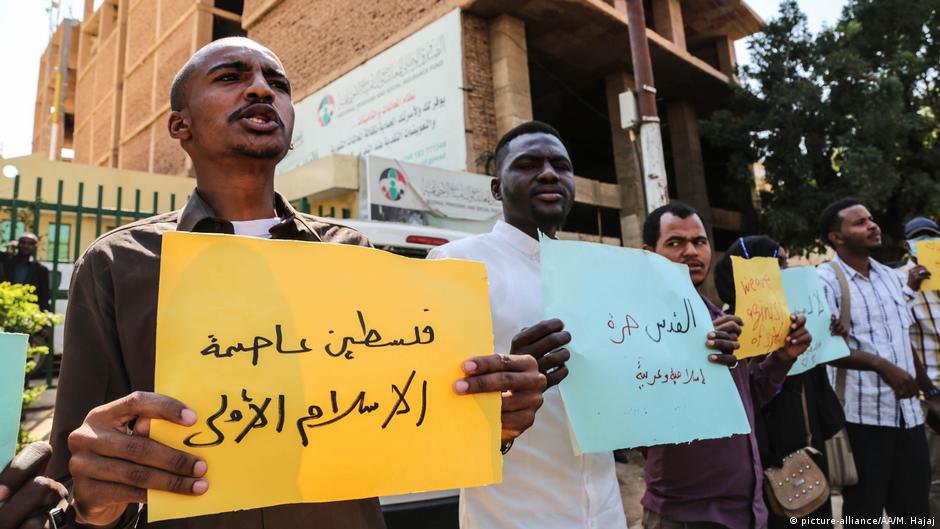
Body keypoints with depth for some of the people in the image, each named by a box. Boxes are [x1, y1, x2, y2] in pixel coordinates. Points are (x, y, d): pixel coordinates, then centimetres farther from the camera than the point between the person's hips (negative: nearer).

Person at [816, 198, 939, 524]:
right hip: (862, 414, -7)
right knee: (864, 511, 5)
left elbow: (906, 340, 20)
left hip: (907, 411, 7)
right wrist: (882, 366, -23)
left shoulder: (891, 277, 13)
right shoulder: (825, 280, -10)